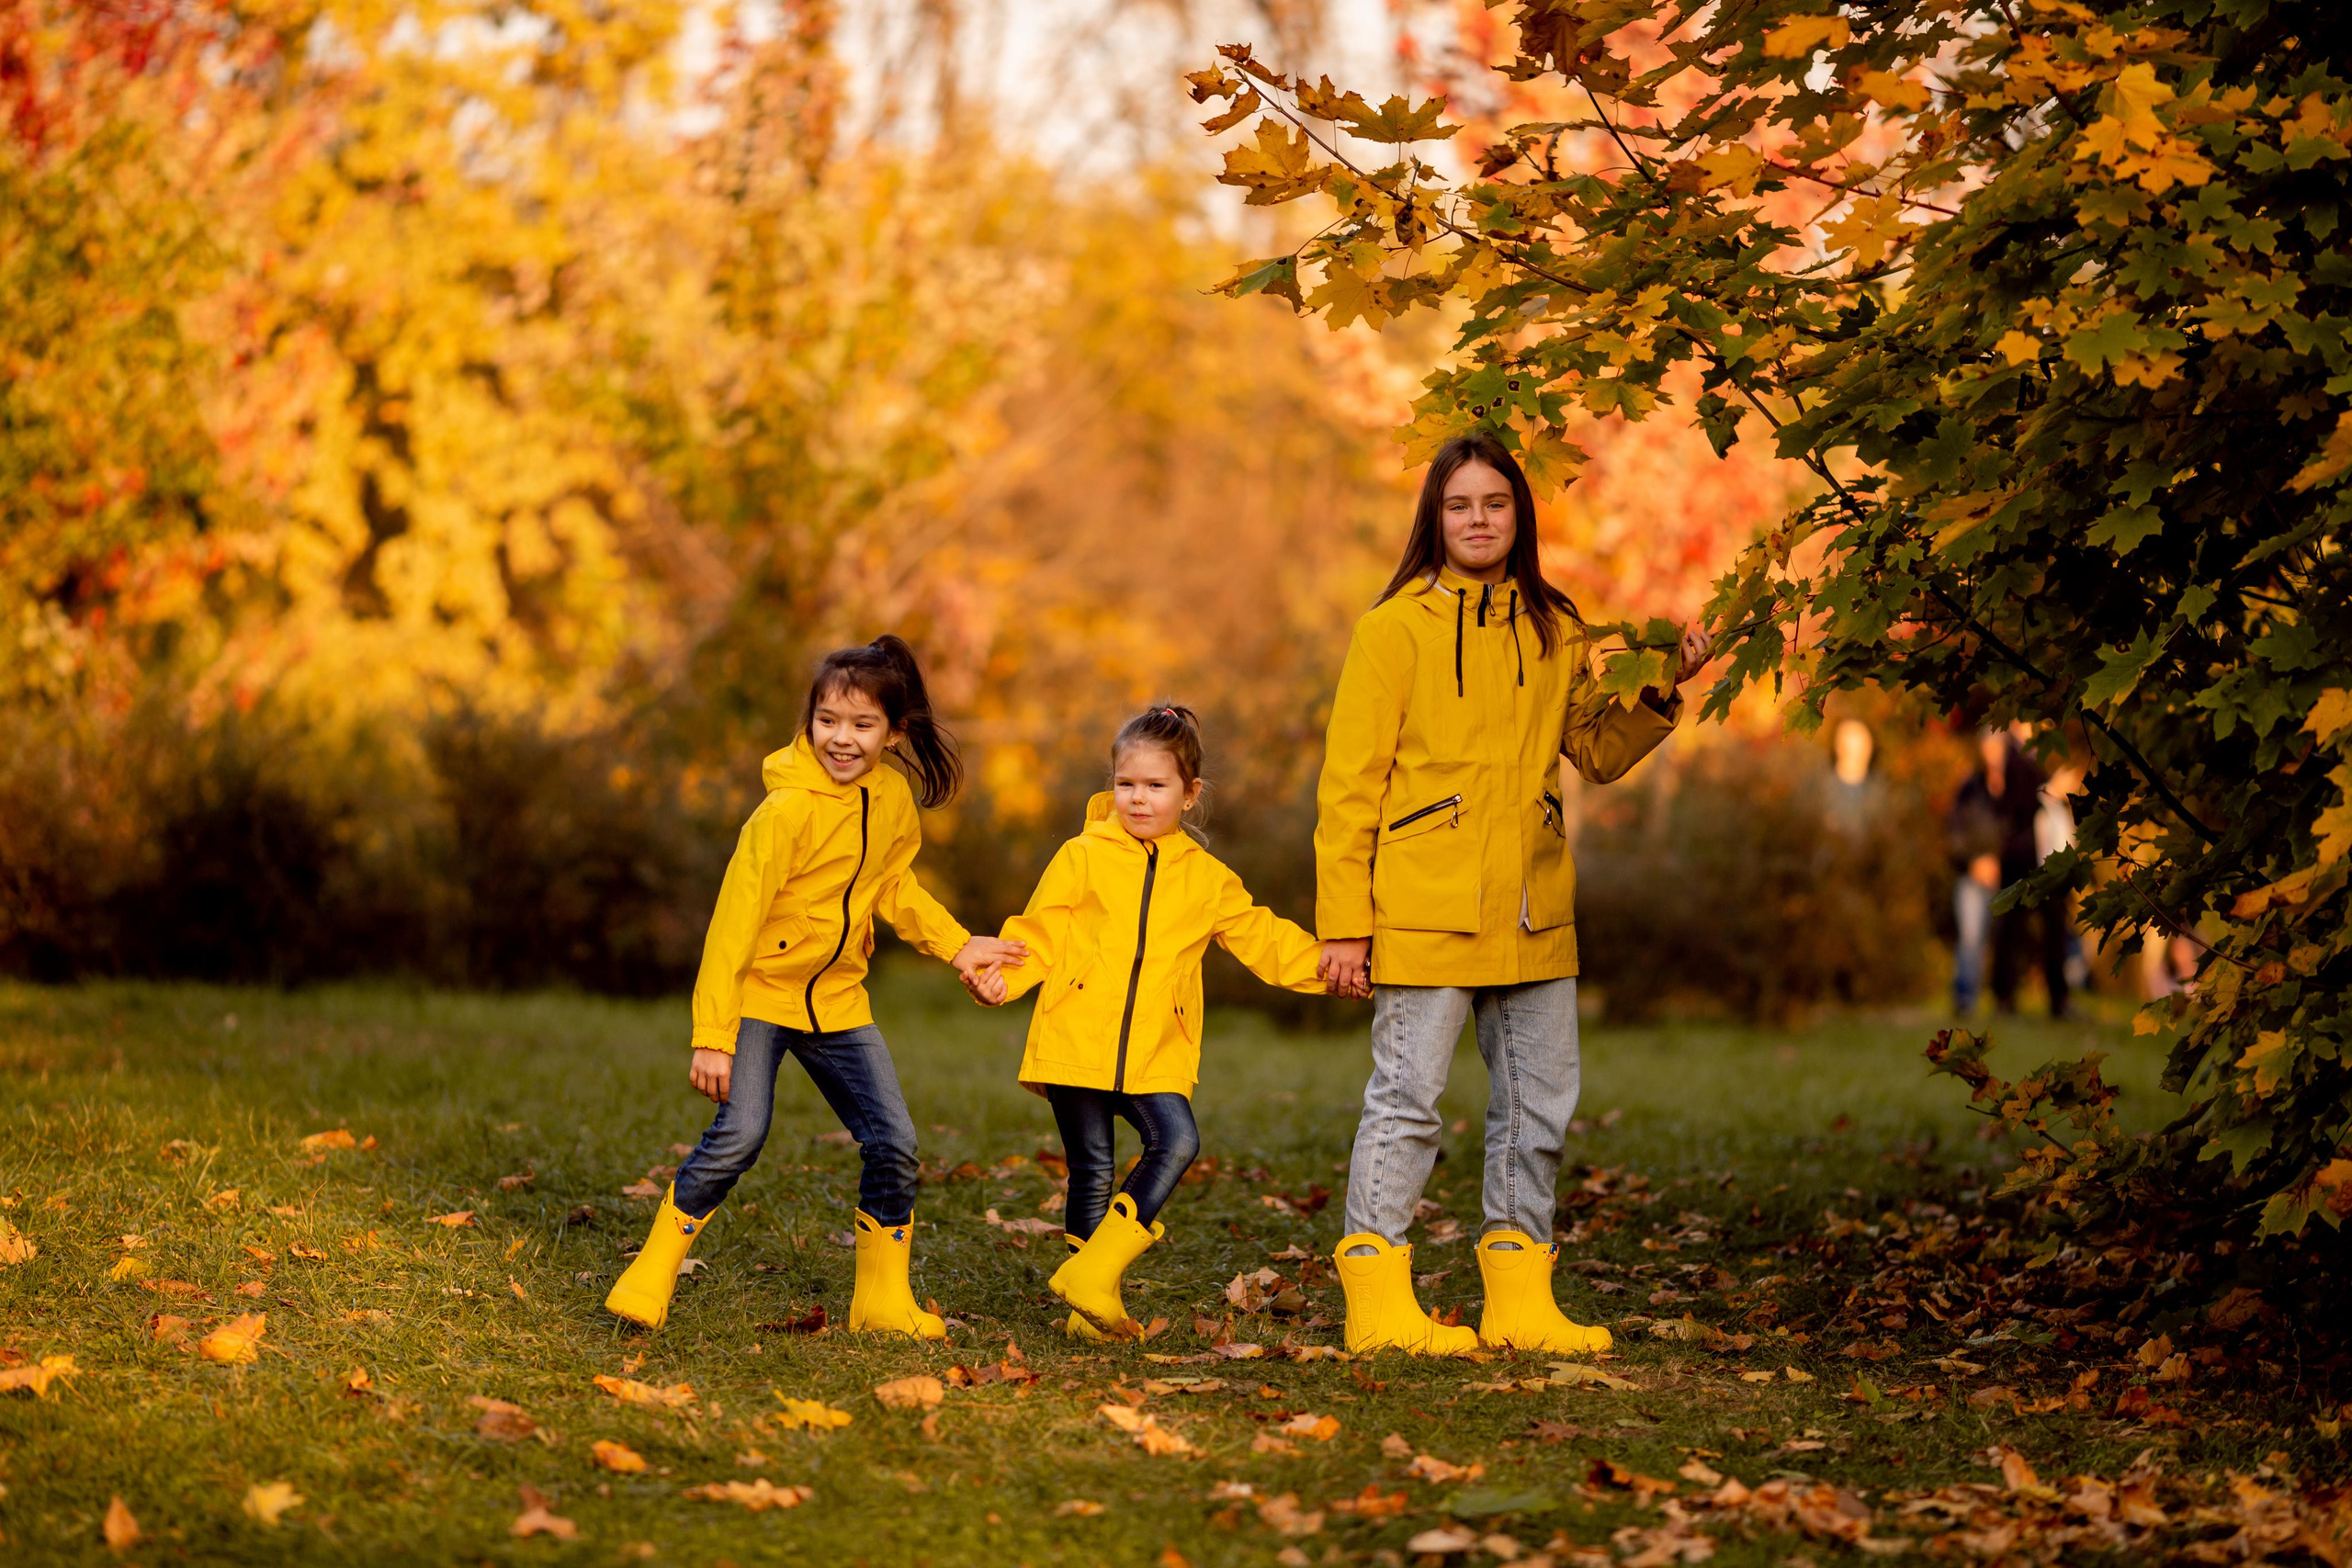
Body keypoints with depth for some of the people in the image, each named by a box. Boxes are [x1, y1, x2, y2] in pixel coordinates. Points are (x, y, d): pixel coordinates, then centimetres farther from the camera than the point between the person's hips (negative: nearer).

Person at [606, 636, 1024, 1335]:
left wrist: (956, 945, 10)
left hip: (838, 999, 6)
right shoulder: (787, 811, -23)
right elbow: (733, 923, -22)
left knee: (893, 1142, -1)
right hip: (760, 991, -6)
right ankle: (650, 1278, -4)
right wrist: (713, 1035, -24)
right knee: (739, 1134, -20)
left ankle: (884, 1299, 15)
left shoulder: (895, 802, -2)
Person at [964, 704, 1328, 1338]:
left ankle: (1094, 1272, -13)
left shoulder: (1208, 879, 12)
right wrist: (999, 974, -13)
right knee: (1092, 1167, 0)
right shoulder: (1083, 858, 5)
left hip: (1155, 1057, 2)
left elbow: (1261, 938, 16)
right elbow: (1041, 935, 4)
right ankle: (1093, 1307, 13)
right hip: (1076, 1044, -2)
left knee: (1178, 1142, -19)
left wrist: (1323, 963, 3)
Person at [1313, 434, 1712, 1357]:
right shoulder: (1397, 627, -3)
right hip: (1425, 907, -5)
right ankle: (1377, 1299, 4)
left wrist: (1661, 689, 0)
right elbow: (1350, 783, -4)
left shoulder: (1553, 631, 12)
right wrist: (1344, 920, -9)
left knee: (1540, 1101, 8)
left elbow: (1600, 752, 18)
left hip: (1532, 909, 5)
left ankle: (1520, 1300, 16)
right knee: (1408, 1098, -4)